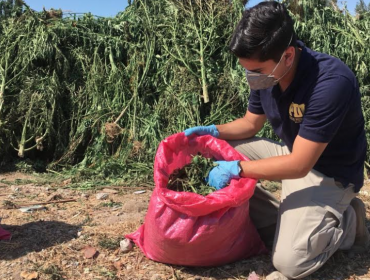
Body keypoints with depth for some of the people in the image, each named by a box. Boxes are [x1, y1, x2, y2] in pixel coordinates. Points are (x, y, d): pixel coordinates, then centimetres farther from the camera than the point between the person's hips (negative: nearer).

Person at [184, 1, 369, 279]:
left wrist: (237, 168, -26)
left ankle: (347, 221, 8)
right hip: (292, 153, 7)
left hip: (329, 174, -7)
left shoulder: (332, 83, -34)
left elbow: (299, 166, -30)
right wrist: (212, 131, -11)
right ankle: (286, 219, 0)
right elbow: (251, 123, 6)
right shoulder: (266, 73, -11)